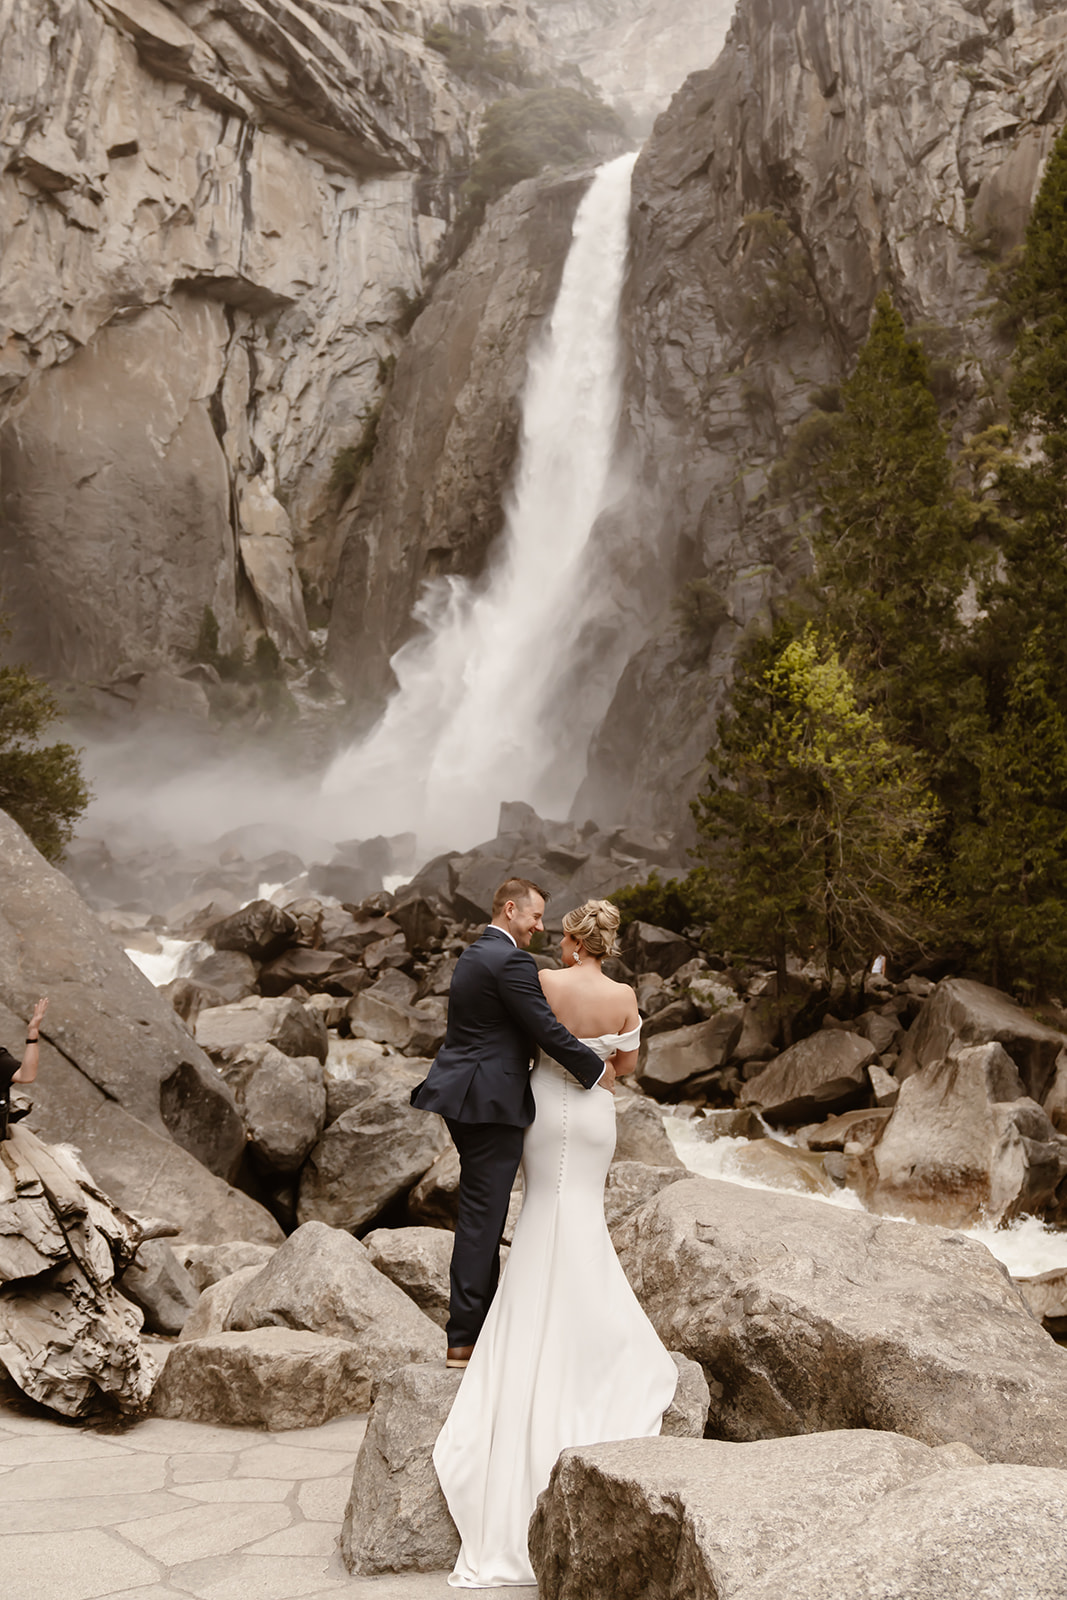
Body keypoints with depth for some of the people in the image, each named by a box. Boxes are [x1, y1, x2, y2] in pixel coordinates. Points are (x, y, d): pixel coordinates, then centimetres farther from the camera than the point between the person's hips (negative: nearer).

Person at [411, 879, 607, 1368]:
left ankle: (485, 1318, 29)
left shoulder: (473, 955, 15)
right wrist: (597, 1069, -7)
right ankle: (462, 1339, 3)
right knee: (482, 1215, -4)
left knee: (483, 1213, 18)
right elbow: (546, 1029, -18)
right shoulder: (511, 961, -16)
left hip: (466, 1098, 10)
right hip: (493, 1103, -10)